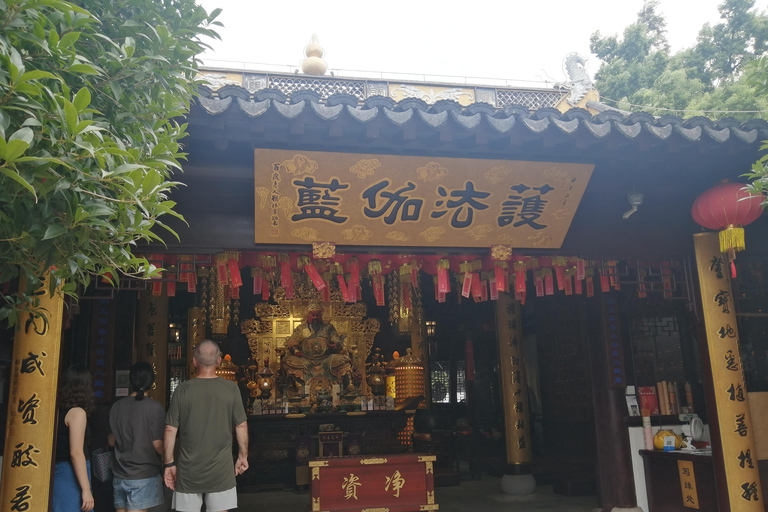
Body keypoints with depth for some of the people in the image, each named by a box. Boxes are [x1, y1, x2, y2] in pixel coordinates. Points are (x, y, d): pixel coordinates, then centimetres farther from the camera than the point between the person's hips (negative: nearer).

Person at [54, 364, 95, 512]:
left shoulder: (58, 410, 8)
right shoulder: (77, 412, -13)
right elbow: (76, 453, -19)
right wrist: (86, 489, -18)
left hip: (58, 474, 8)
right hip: (71, 477, -8)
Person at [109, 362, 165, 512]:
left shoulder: (117, 406, 3)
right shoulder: (154, 407, -13)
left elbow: (112, 441, 13)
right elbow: (157, 444, -14)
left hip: (120, 474, 5)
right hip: (144, 475, -5)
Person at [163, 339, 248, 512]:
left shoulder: (182, 390, -5)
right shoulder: (231, 388, -6)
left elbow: (170, 430, -3)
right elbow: (241, 426, -2)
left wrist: (169, 464, 6)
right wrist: (243, 456, 10)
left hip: (188, 469, 1)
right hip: (220, 469, 0)